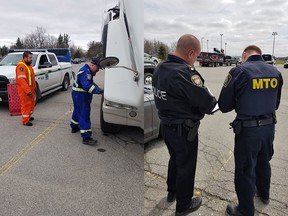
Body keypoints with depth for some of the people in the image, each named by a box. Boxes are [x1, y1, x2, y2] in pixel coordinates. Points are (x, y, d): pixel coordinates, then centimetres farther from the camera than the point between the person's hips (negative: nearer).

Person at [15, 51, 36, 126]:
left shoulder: (28, 64, 13)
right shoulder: (21, 66, -18)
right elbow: (21, 80, -26)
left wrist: (34, 87, 17)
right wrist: (27, 90, -29)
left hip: (30, 89, 10)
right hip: (24, 90, -10)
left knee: (31, 104, 19)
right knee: (26, 105, -3)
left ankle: (28, 116, 35)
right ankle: (25, 121, 5)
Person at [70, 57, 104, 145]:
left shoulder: (87, 71, 13)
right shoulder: (85, 72, -23)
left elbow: (91, 83, 18)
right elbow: (87, 86, -34)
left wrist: (97, 87, 1)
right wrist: (98, 90, -37)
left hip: (79, 95, 11)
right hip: (80, 96, -11)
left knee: (78, 111, 26)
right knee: (84, 116, -12)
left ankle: (74, 127, 46)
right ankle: (86, 137, -12)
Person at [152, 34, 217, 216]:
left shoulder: (160, 68, 0)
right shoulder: (185, 72, -28)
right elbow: (207, 103, -25)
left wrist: (200, 97, 3)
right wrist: (212, 101, -1)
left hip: (166, 125, 8)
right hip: (184, 130, -8)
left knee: (175, 159, 28)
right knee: (186, 166, 12)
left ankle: (172, 192, 48)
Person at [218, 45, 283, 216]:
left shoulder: (239, 71, -15)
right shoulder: (275, 72, 5)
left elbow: (224, 105, -13)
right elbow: (276, 103, 15)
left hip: (248, 129, -6)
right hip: (269, 126, 7)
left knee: (245, 170, 7)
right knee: (264, 162, 27)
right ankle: (264, 194, 50)